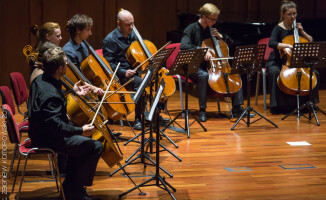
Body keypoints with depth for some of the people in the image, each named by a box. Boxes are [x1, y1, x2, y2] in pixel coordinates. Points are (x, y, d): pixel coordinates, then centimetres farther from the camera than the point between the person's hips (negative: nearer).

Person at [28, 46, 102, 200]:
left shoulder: (40, 80, 4)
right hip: (47, 139, -11)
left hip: (40, 132, 11)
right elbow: (55, 124, -34)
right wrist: (80, 131, -34)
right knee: (95, 146, -12)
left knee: (82, 141, 27)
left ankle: (71, 183, 26)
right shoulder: (50, 94, -29)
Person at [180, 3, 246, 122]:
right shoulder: (192, 29, -8)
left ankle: (237, 109, -8)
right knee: (204, 75, -39)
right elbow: (183, 46, -27)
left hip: (210, 66, 7)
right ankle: (202, 110, -28)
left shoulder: (210, 30, 12)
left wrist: (220, 37, 1)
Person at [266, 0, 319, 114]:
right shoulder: (278, 28, -7)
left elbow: (311, 42, 12)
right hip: (277, 62, -5)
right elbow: (271, 43, -26)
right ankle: (277, 105, -29)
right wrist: (288, 46, -37)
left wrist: (302, 32, -5)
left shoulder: (296, 27, 9)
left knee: (314, 73, -15)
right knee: (275, 72, -38)